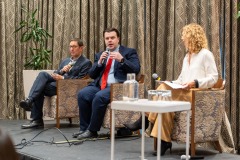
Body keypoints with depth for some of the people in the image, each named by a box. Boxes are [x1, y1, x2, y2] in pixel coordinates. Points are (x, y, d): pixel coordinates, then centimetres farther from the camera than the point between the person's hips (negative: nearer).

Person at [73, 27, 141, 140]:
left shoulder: (129, 52, 9)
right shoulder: (99, 55, 22)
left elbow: (136, 70, -6)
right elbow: (92, 75, 16)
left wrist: (121, 59, -18)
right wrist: (99, 62, -1)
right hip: (99, 86, 5)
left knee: (99, 97, -33)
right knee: (82, 94, -23)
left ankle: (92, 131, -20)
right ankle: (84, 128, -14)